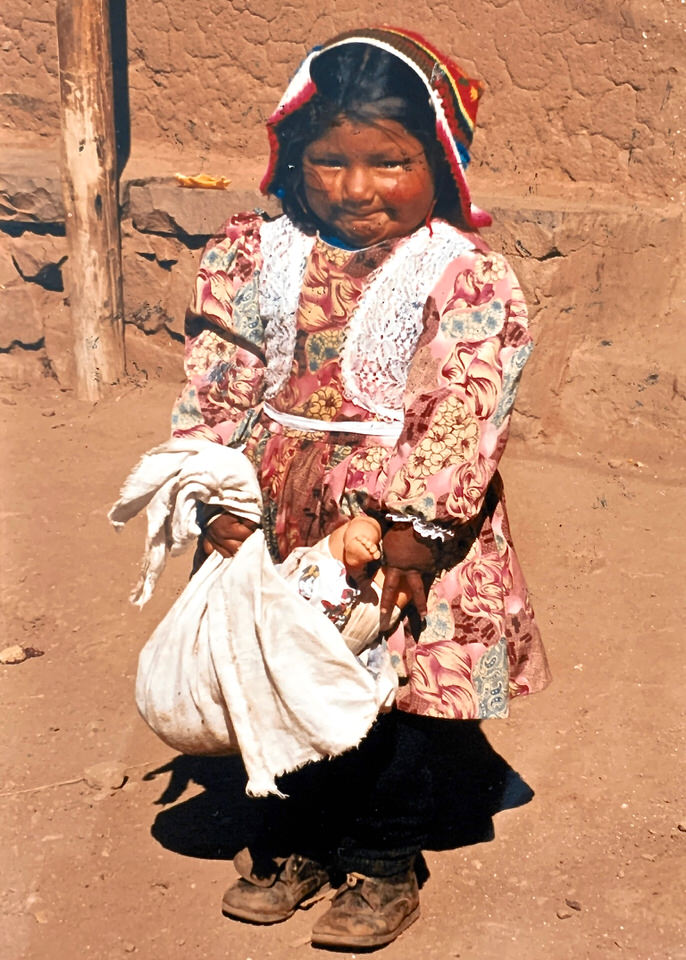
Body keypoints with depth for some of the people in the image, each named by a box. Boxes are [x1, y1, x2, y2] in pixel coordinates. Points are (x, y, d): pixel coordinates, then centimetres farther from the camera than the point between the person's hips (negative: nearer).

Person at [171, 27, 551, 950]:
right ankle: (288, 845, 36)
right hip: (282, 522, 4)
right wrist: (219, 499, -6)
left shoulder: (467, 276, -10)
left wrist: (414, 527, -22)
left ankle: (383, 864, 30)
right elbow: (217, 387, 1)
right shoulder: (256, 257, 1)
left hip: (409, 525, -3)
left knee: (402, 698, 8)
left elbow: (465, 413, -16)